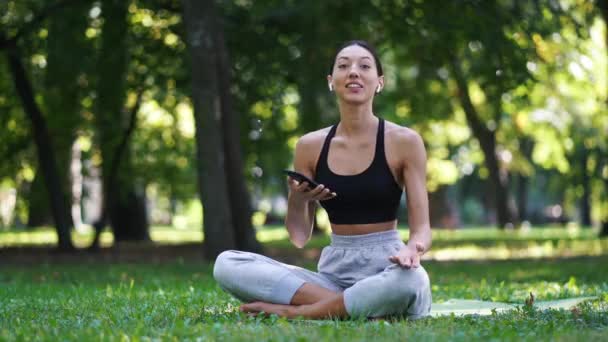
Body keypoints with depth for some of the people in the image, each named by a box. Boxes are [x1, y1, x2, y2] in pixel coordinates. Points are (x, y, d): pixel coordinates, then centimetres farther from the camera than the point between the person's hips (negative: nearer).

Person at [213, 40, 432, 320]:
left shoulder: (403, 141, -2)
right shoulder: (310, 146, 7)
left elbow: (421, 228, -3)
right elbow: (299, 237, 10)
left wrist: (412, 249, -28)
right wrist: (297, 201, -12)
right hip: (334, 269, 3)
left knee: (409, 279, -41)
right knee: (227, 264, -18)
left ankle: (293, 311, -20)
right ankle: (351, 306, -21)